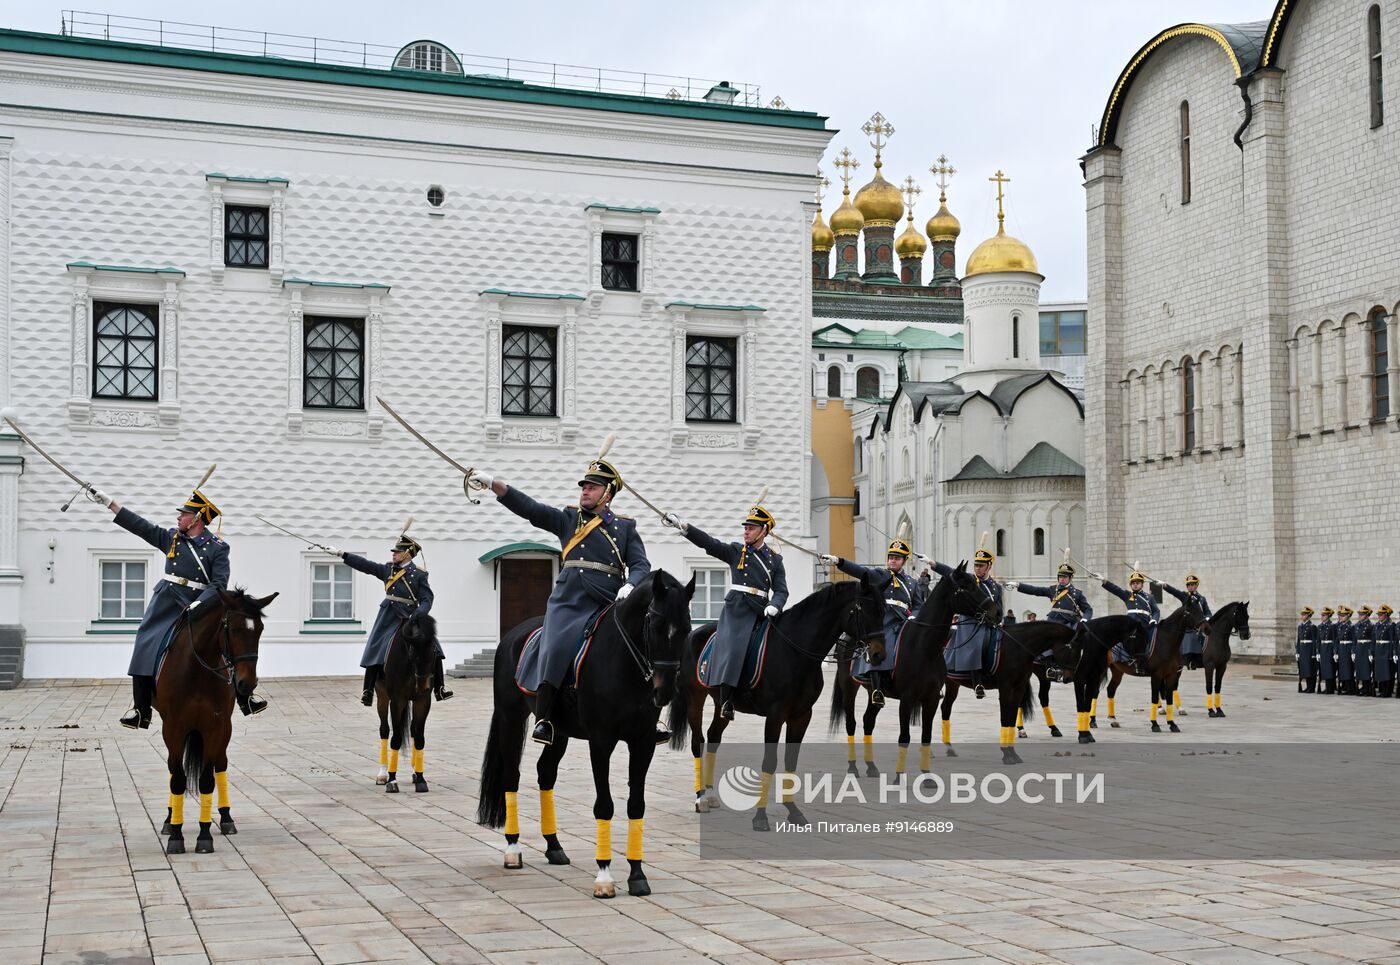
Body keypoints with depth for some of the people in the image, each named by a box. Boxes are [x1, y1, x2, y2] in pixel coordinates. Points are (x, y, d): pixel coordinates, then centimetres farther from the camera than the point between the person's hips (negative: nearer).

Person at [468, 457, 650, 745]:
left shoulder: (625, 527, 15)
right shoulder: (568, 519, 14)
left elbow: (641, 565, 6)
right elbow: (528, 507, 4)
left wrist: (630, 586, -17)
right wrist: (491, 483, -8)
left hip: (611, 607, 2)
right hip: (570, 604, -2)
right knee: (556, 651, -24)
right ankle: (543, 721, -19)